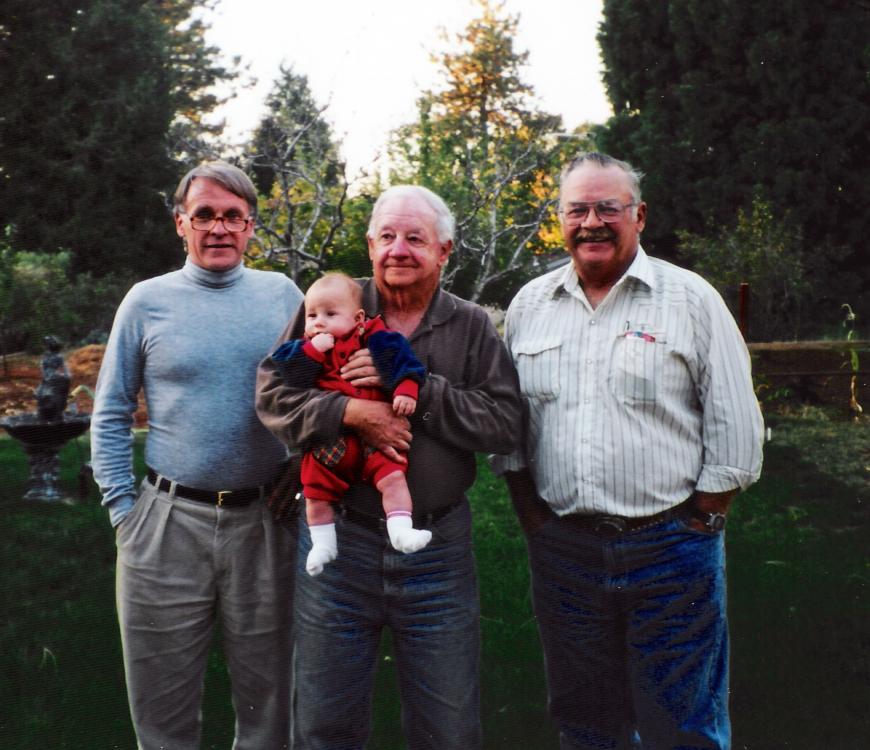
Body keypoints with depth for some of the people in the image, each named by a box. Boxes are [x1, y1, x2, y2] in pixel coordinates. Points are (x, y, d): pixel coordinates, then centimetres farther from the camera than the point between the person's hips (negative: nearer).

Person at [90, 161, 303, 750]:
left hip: (265, 520, 1)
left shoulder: (283, 294, 5)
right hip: (170, 520, 0)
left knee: (266, 699, 14)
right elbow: (110, 415, 6)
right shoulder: (148, 301, 2)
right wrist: (122, 508, 0)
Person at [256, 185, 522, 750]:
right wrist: (348, 411, -21)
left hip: (438, 547, 0)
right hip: (339, 538, 0)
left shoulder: (472, 327, 3)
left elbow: (507, 423, -7)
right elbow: (272, 394, -4)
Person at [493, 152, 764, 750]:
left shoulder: (691, 298, -3)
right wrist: (530, 513, 7)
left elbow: (736, 428, -3)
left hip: (670, 547, -3)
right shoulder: (529, 306, 8)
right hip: (563, 548, 4)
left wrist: (703, 521, -5)